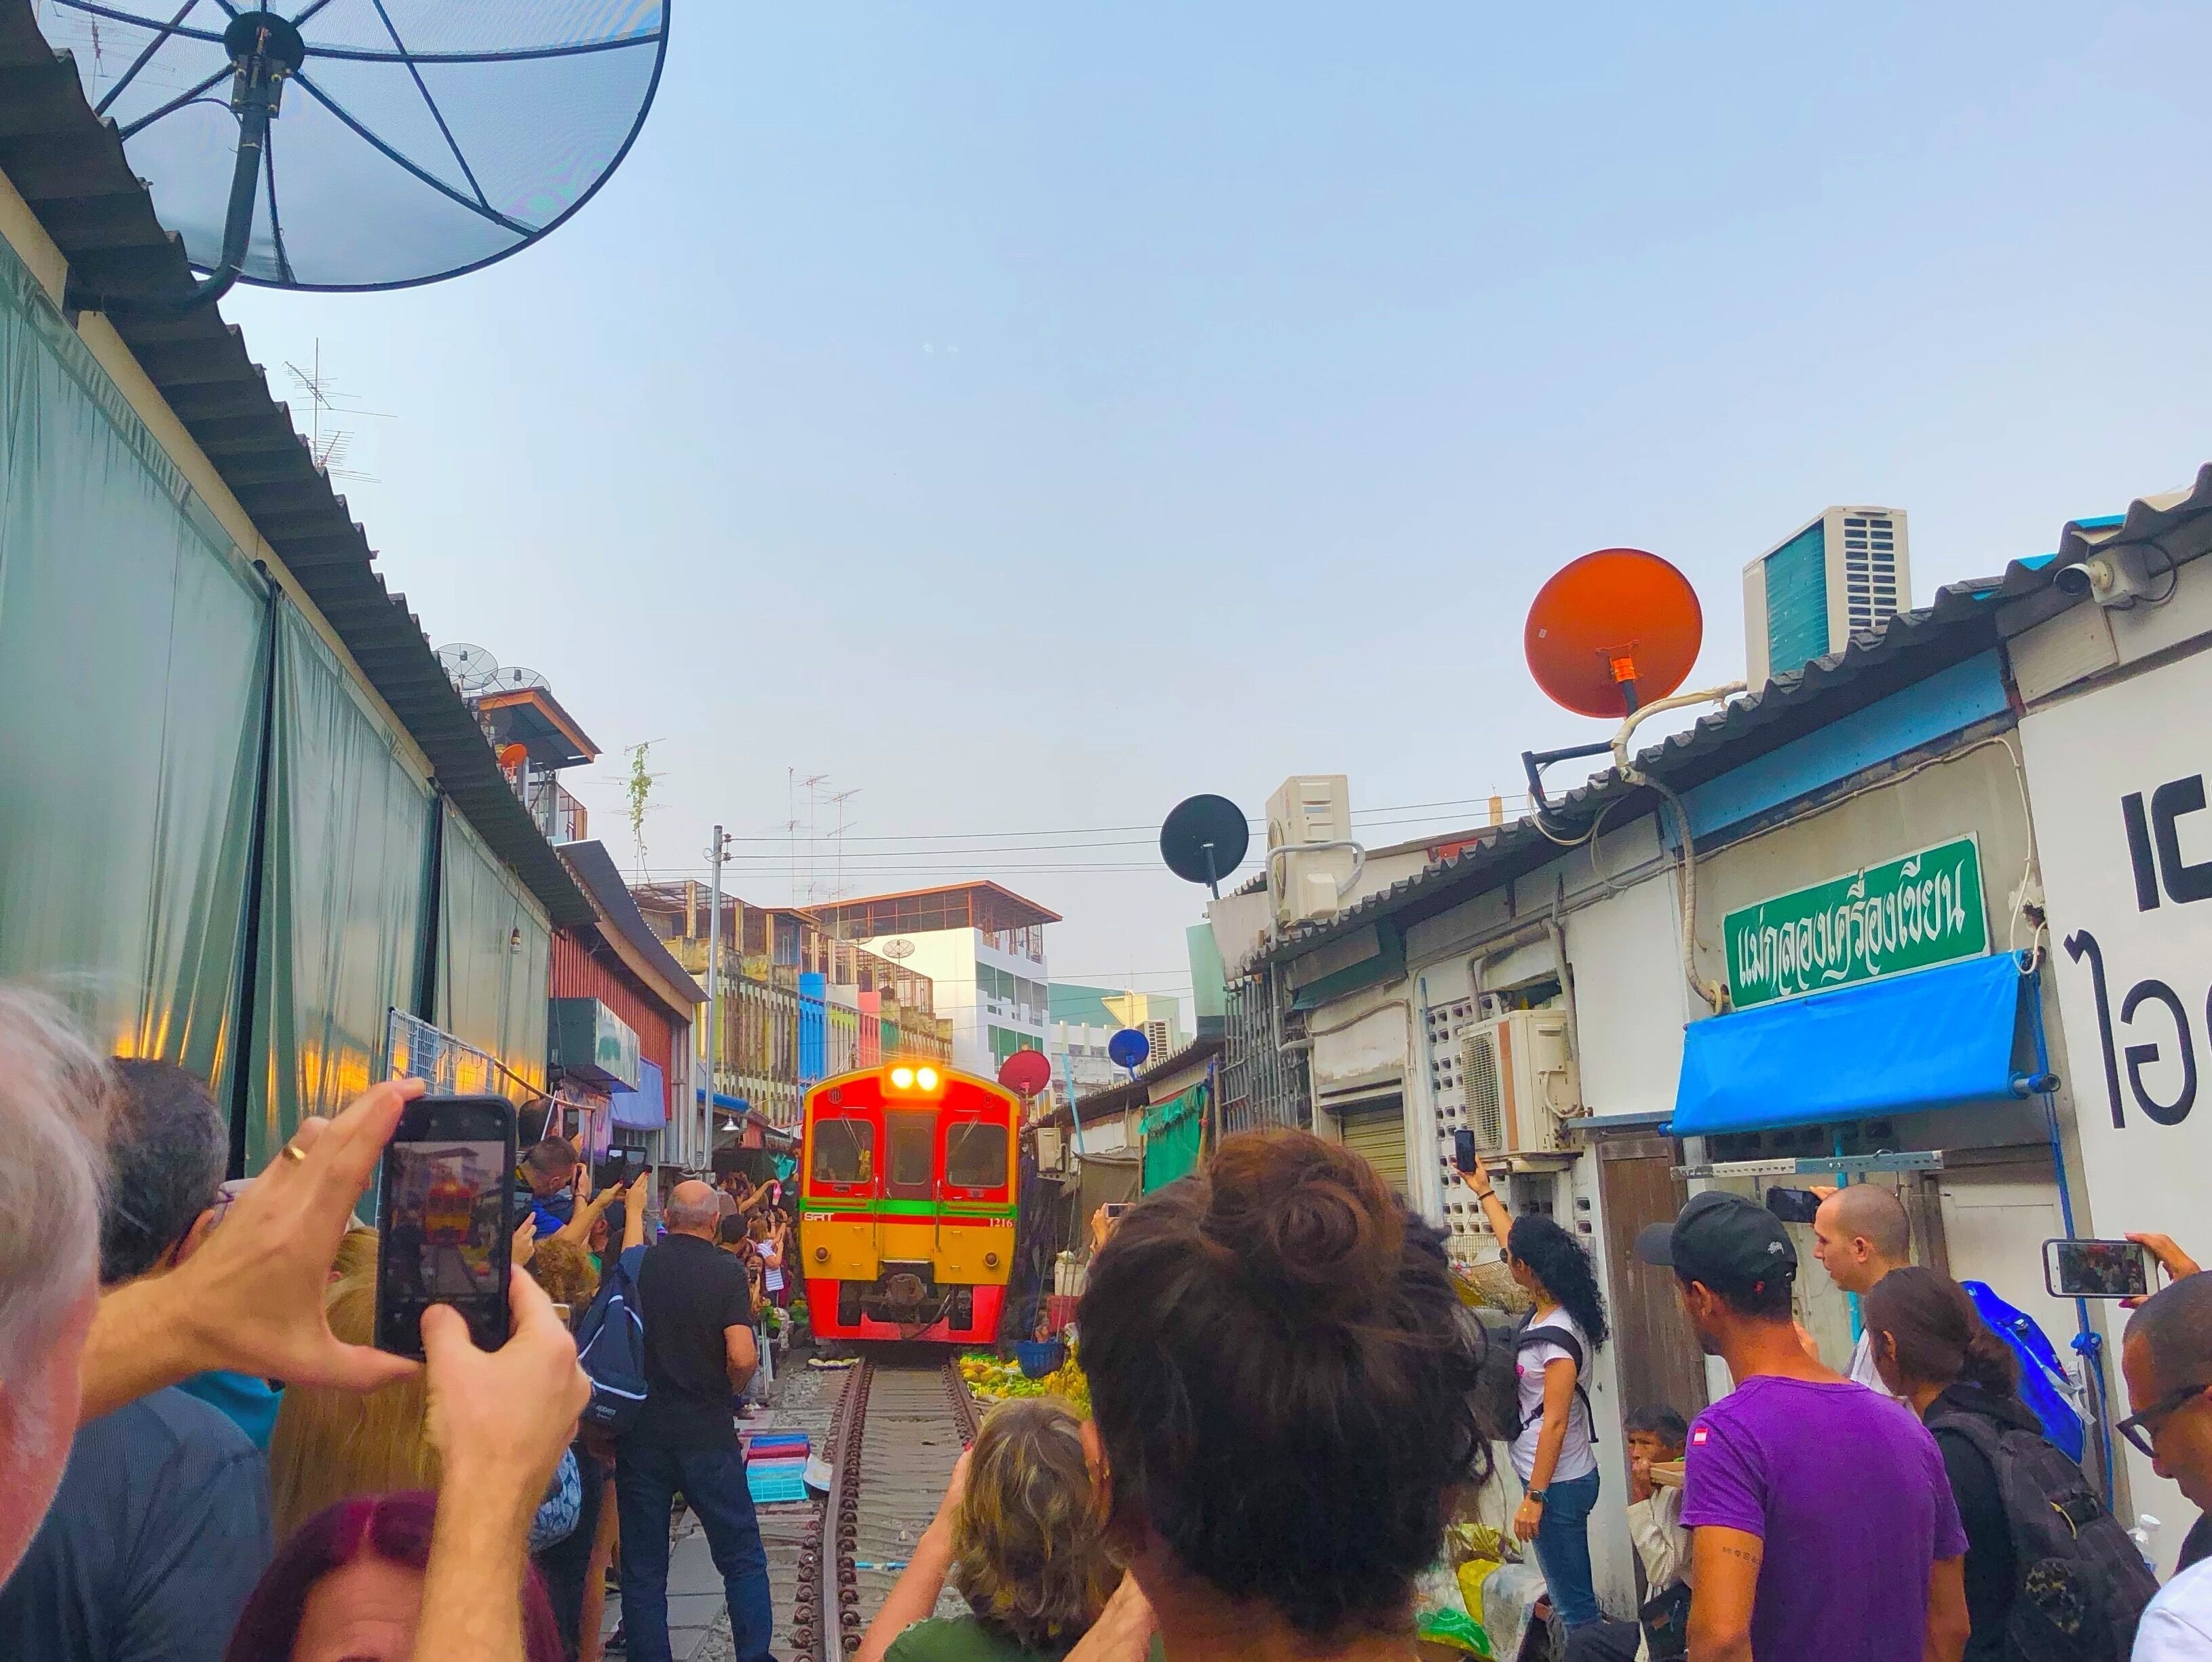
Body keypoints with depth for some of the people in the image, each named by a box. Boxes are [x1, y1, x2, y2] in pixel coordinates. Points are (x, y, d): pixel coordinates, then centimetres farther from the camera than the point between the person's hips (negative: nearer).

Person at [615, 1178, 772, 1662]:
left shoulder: (634, 1265, -2)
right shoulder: (727, 1272, -9)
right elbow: (742, 1357, -17)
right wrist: (729, 1393, 3)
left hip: (640, 1430, 2)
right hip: (707, 1433, -2)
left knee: (643, 1565, 11)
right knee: (743, 1557, 10)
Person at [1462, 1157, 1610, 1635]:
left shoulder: (1558, 1336, -24)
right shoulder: (1549, 1307, 1)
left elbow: (1555, 1424, -22)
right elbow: (1514, 1238, 16)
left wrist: (1533, 1498, -19)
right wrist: (1483, 1191, 26)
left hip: (1558, 1484, -9)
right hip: (1555, 1478, 9)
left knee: (1574, 1604, 0)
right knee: (1569, 1594, 19)